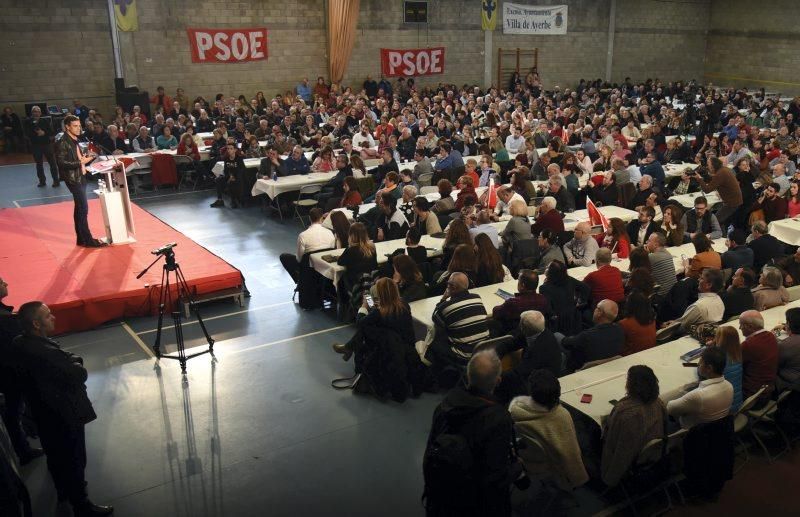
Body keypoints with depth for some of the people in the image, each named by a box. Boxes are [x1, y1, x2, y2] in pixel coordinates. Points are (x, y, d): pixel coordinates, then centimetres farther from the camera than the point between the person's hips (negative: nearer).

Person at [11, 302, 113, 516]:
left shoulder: (21, 343, -5)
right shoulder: (42, 352, -34)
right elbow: (79, 374, -25)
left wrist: (69, 360, -12)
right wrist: (74, 361, -8)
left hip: (46, 413, 9)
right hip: (63, 416, -9)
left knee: (58, 457, 29)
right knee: (74, 460, 10)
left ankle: (65, 490, 50)